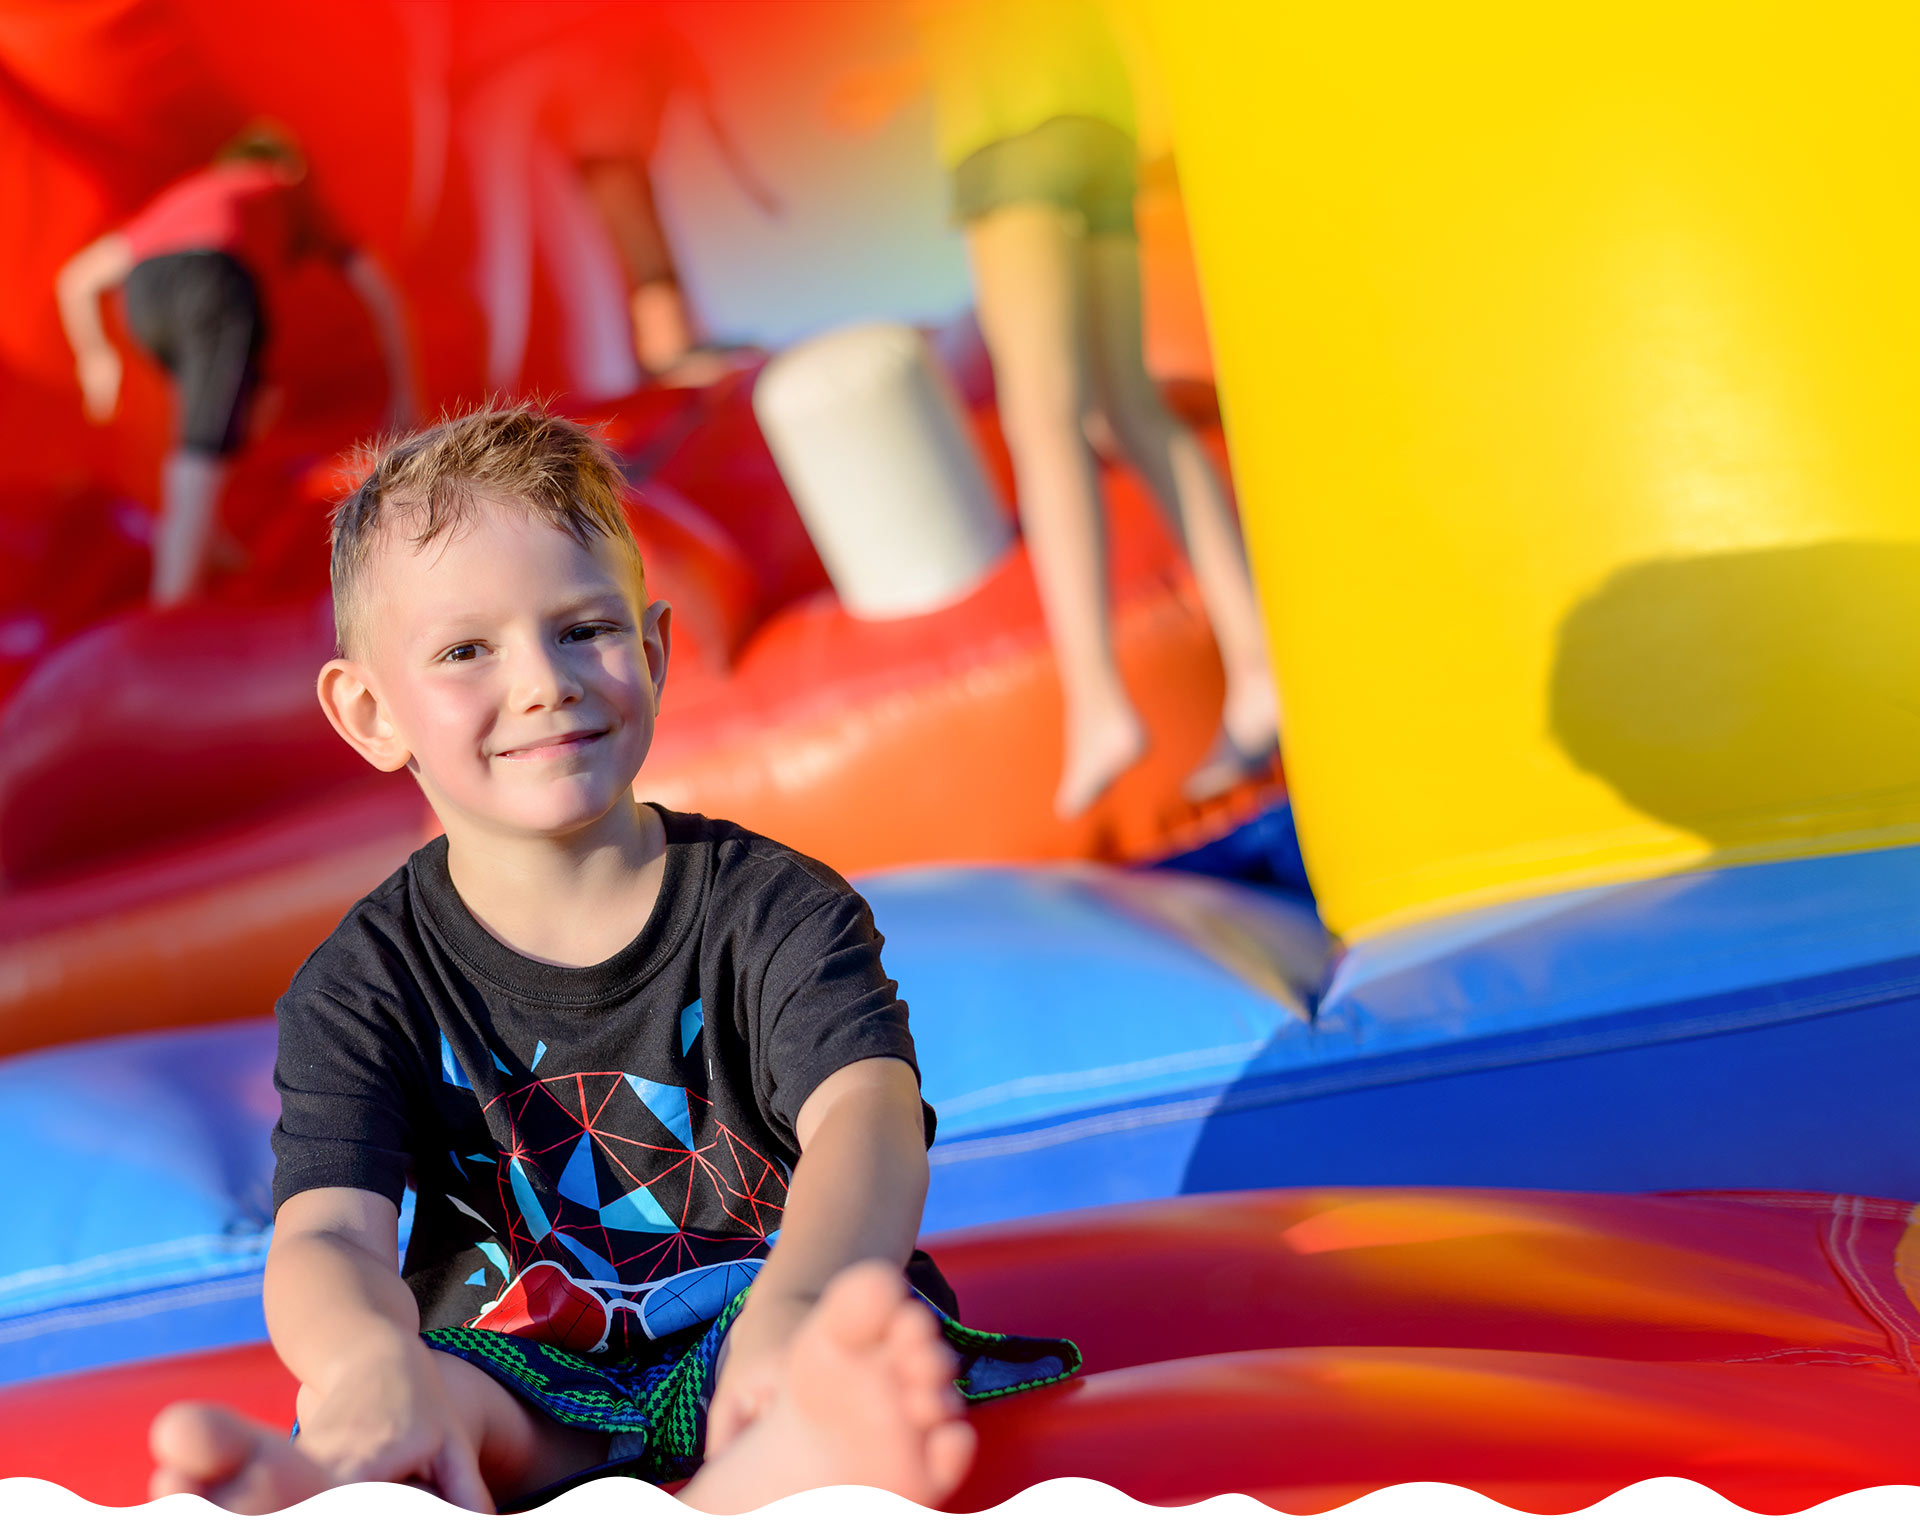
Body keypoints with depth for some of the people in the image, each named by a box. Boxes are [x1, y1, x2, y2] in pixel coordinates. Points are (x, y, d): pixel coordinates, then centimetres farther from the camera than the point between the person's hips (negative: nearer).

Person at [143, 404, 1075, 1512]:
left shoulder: (776, 908, -4)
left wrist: (792, 1312, -49)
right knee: (356, 1396, -31)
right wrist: (378, 1371, -45)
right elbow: (331, 1238, -17)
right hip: (524, 1395, 2)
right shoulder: (363, 988, -1)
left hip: (749, 1347, -1)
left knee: (863, 1324, -35)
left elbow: (868, 1119, -24)